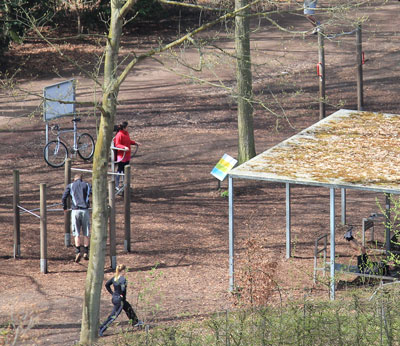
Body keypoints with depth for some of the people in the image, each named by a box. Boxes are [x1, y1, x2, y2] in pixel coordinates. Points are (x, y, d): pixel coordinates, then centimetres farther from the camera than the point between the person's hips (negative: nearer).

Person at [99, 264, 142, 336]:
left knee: (128, 308, 27)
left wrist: (112, 293, 11)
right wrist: (123, 296, -13)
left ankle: (135, 322, 45)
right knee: (113, 316, -2)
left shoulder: (114, 278, 2)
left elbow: (107, 285, 9)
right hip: (119, 300, -9)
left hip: (114, 298, 9)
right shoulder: (123, 279, -22)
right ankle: (101, 330, -3)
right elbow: (123, 289, -32)